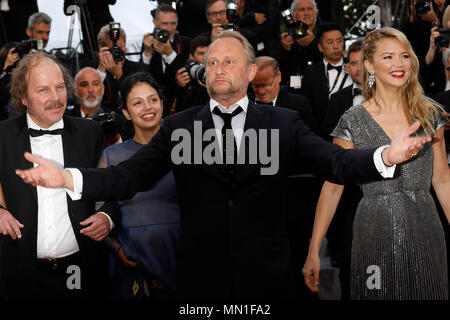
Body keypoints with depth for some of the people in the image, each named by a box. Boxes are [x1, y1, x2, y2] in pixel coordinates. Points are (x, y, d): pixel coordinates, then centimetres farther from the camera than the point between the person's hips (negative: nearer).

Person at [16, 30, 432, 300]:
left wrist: (386, 156, -30)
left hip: (267, 277, 0)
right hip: (199, 277, 1)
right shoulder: (178, 127, 3)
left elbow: (337, 162, -8)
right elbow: (129, 176, -6)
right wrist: (67, 178, -24)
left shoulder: (283, 124, 3)